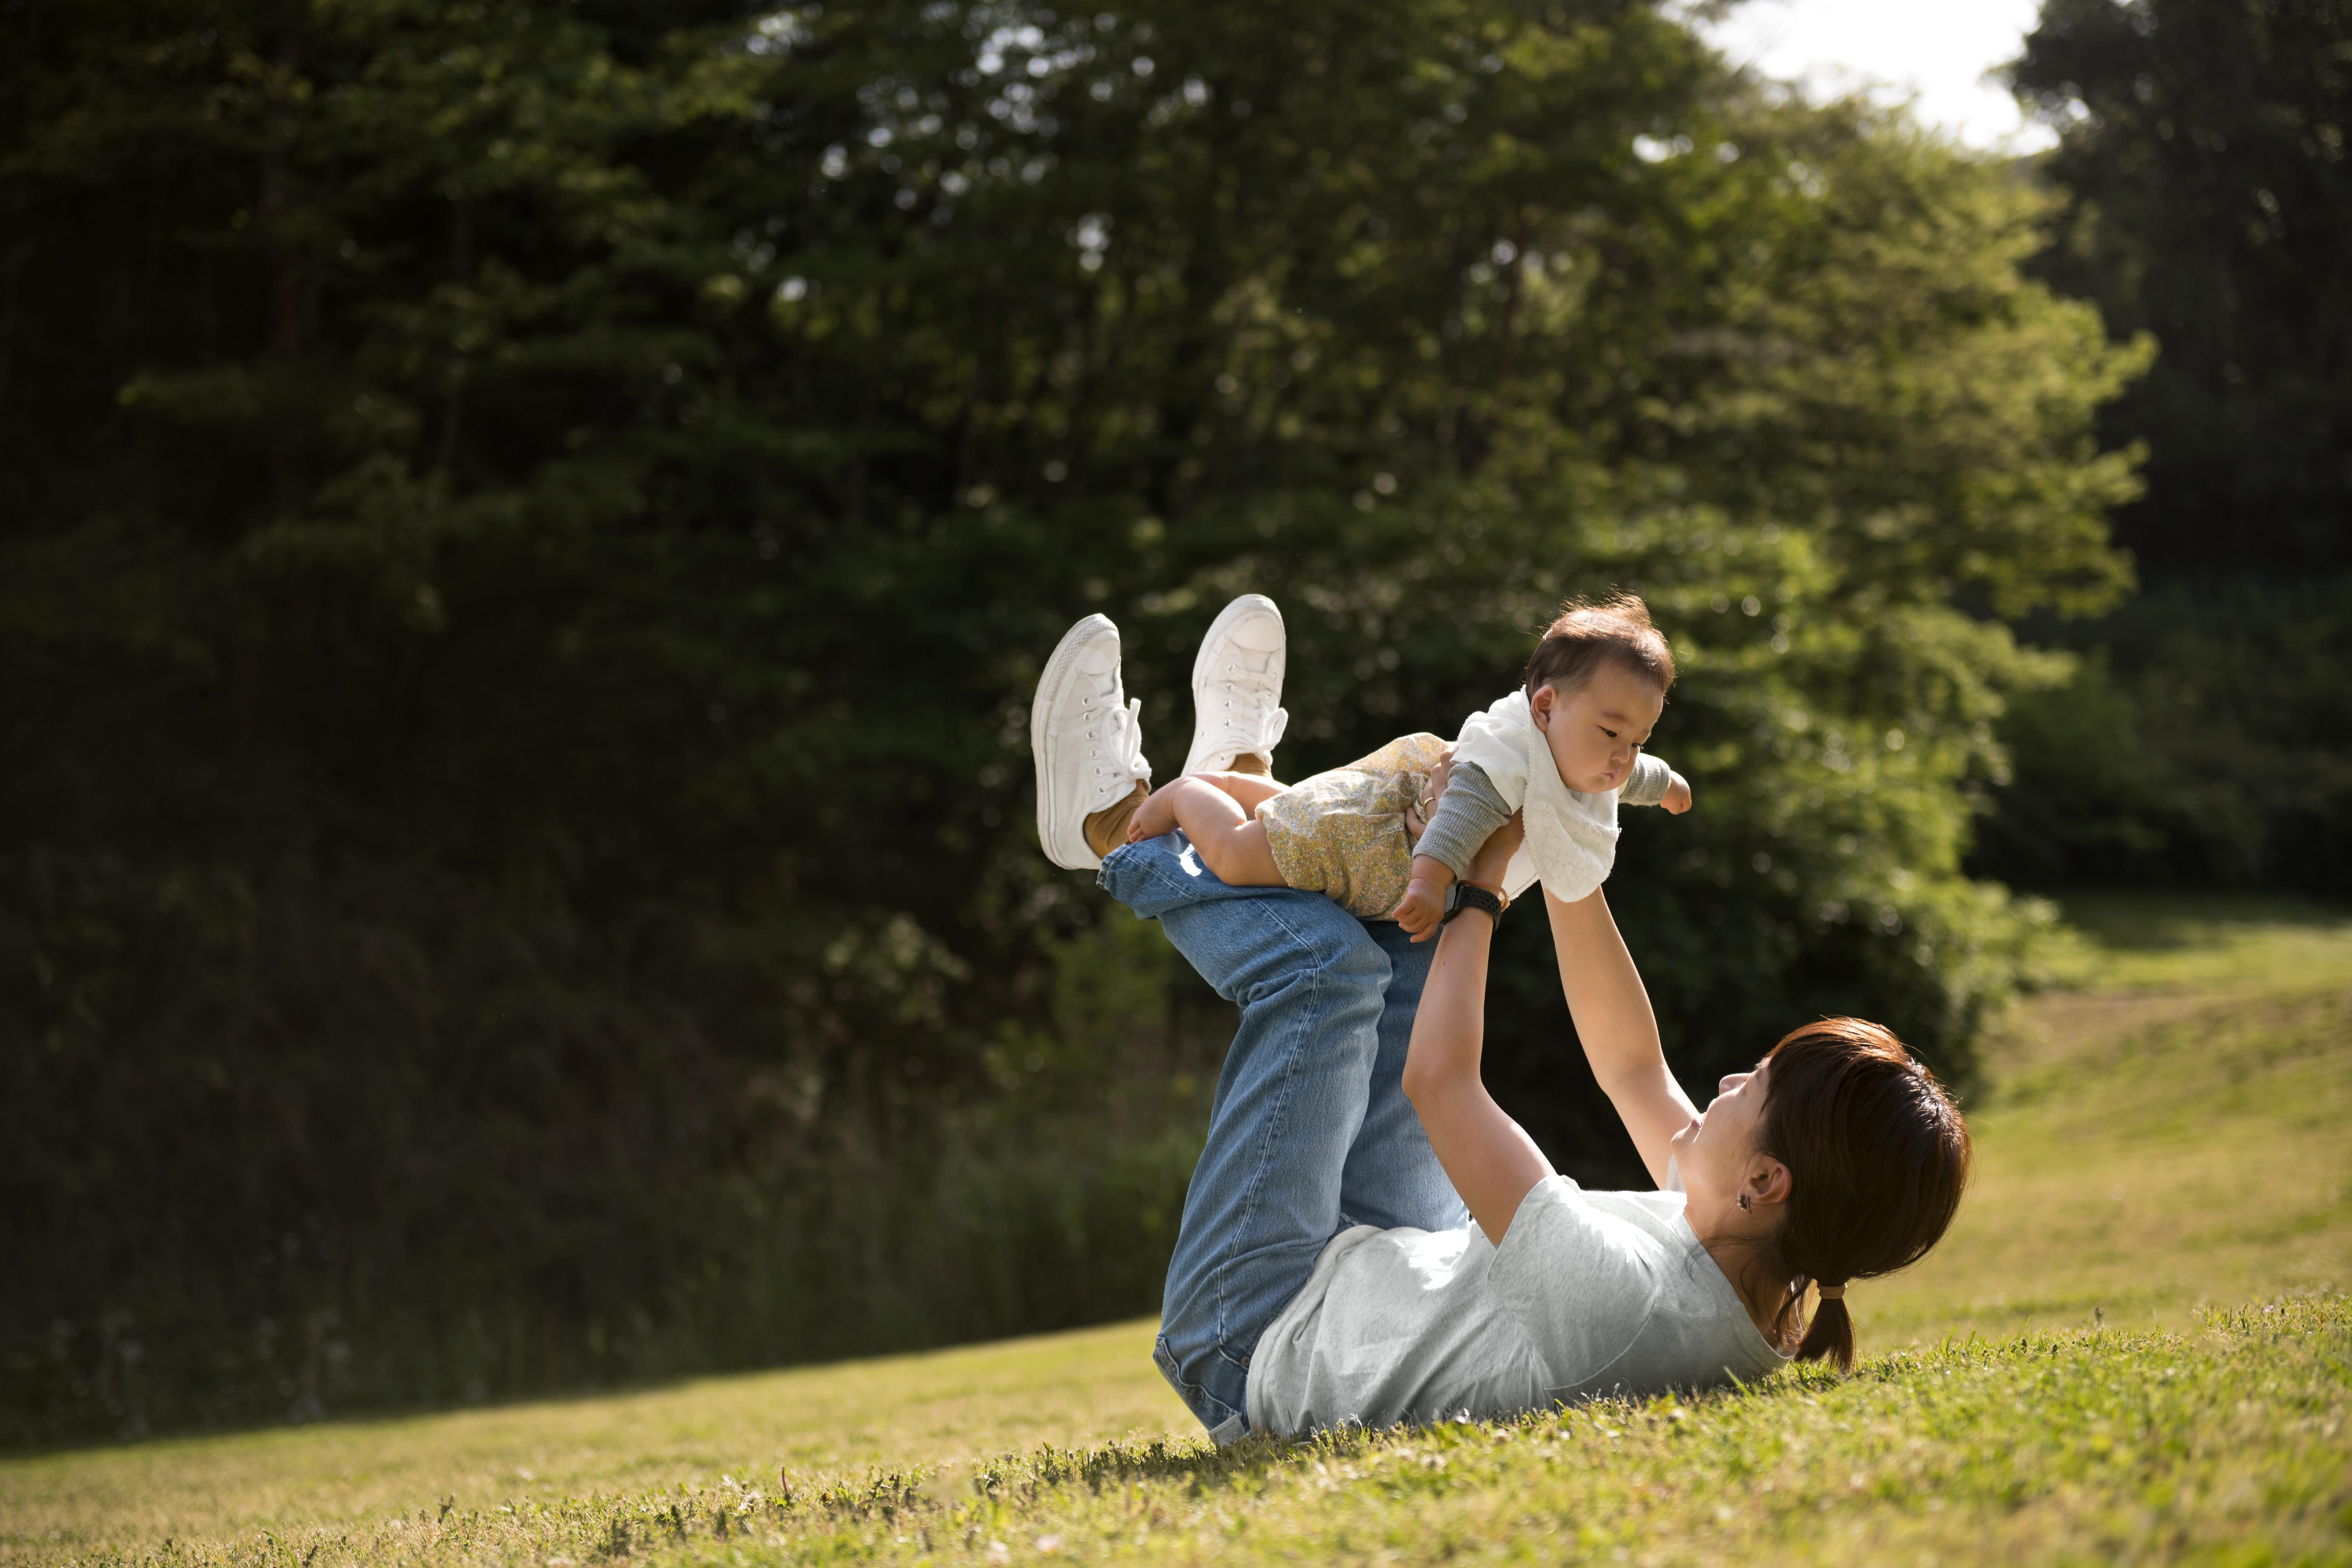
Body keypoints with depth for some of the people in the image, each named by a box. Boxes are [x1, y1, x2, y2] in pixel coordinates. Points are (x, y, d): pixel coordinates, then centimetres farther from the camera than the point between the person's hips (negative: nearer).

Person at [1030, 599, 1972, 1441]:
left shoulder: (1633, 1293, -42)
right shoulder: (1762, 1277, -17)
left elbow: (1438, 1081, -31)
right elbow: (1632, 1067, -1)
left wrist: (1482, 886, -18)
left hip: (1251, 1353, -8)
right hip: (1383, 1275, 8)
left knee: (1324, 955, -8)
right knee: (1411, 947, 7)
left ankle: (1117, 834, 17)